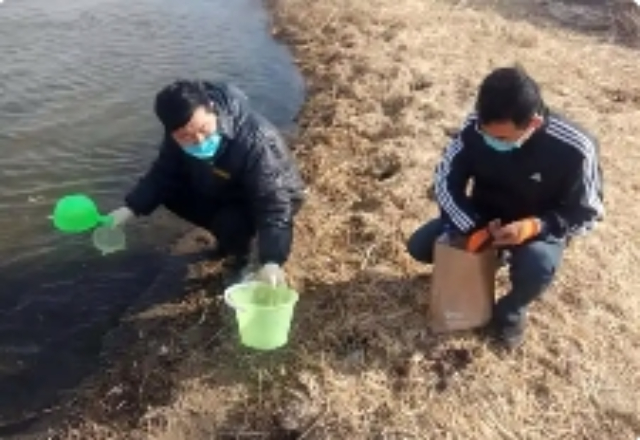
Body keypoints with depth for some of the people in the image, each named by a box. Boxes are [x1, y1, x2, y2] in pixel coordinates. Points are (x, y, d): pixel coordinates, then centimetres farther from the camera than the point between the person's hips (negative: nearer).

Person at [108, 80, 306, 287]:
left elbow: (274, 204, -40)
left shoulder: (256, 140, -39)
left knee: (230, 221, -34)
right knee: (171, 193, -9)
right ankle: (232, 237, 10)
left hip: (276, 197, -6)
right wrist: (129, 209, -17)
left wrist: (271, 261, -48)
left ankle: (244, 260, 2)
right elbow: (164, 173, -5)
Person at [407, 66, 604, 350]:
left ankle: (511, 310, 1)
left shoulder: (574, 149, -30)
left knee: (538, 267, -36)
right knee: (419, 247, -11)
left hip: (540, 226, -3)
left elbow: (587, 213, -17)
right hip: (483, 216, 4)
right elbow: (446, 181, -12)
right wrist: (474, 228, -27)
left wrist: (534, 226, -35)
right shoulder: (475, 127, -22)